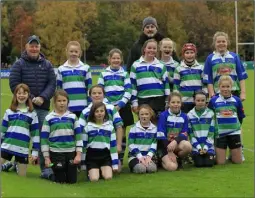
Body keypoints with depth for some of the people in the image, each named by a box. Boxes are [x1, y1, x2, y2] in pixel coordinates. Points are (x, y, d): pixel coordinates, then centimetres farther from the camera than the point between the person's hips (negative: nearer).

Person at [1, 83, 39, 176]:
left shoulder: (32, 114, 1)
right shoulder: (9, 112, 5)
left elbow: (35, 134, 2)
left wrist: (35, 151, -2)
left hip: (22, 149, -1)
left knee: (22, 175, 4)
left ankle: (16, 165, 36)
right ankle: (8, 164, 27)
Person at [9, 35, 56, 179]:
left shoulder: (47, 64, 10)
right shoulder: (19, 64, 2)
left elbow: (52, 83, 5)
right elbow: (14, 84, -5)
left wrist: (43, 98, -12)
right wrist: (31, 98, -12)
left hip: (43, 107, 2)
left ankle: (45, 168, 2)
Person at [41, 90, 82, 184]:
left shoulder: (73, 117, 4)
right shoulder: (49, 118, -1)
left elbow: (78, 136, 4)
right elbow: (44, 138, 0)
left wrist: (79, 154, -3)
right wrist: (46, 157, -3)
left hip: (71, 152, 2)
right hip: (56, 153, -2)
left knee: (72, 180, 5)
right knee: (60, 181, 3)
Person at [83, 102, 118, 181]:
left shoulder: (110, 126, 4)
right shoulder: (88, 127, 1)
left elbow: (113, 145, 5)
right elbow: (83, 144, 5)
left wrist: (115, 164, 1)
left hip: (105, 155, 1)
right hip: (92, 156, -1)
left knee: (108, 177, -17)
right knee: (94, 179, -18)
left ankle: (103, 171, 15)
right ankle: (90, 171, 16)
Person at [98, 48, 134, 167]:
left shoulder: (125, 74, 5)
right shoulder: (103, 74, 6)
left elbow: (128, 92, -1)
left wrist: (120, 105, -12)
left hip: (122, 107, 0)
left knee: (122, 133, 4)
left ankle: (121, 159, 11)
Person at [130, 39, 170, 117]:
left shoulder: (161, 65, 11)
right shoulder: (136, 65, 6)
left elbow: (166, 83, 10)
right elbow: (132, 84, 4)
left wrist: (168, 102, 5)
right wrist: (134, 102, -1)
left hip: (159, 100, 1)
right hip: (143, 101, -1)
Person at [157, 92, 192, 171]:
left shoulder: (184, 117, 3)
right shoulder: (163, 115, -8)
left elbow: (184, 134, -3)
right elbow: (161, 135, -12)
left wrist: (175, 141, -25)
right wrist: (169, 152, -16)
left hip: (177, 144, 3)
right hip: (164, 145, -3)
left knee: (188, 146, -31)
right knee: (172, 167, -26)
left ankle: (178, 160, 0)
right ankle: (164, 159, 10)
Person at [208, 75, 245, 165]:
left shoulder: (237, 100, 1)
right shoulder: (213, 100, -3)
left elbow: (241, 117, 12)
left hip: (234, 133, 2)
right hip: (220, 134, -2)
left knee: (238, 161, 6)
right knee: (220, 163, -1)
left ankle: (232, 155, 36)